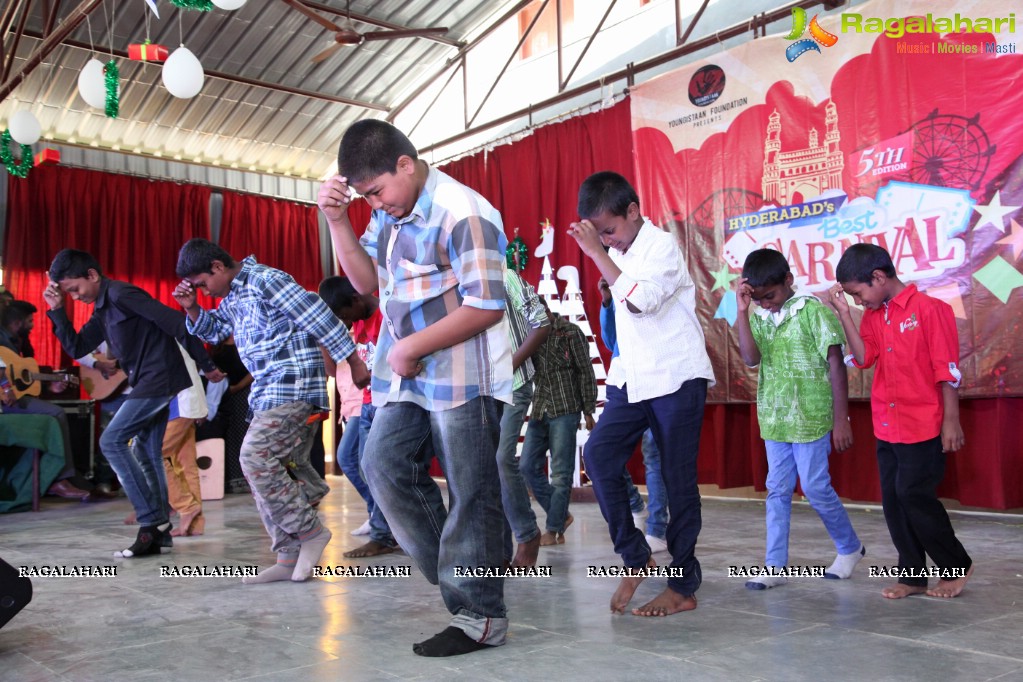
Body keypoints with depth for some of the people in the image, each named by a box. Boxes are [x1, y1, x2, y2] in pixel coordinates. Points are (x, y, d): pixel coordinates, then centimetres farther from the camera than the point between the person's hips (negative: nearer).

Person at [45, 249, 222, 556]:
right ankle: (160, 531, 16)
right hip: (151, 382, 10)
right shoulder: (102, 311, 18)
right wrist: (57, 310, 9)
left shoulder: (121, 294, -13)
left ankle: (152, 520, -8)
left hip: (160, 379, -10)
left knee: (111, 440, -9)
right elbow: (76, 348, 20)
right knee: (146, 453, 12)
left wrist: (206, 365, -16)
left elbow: (174, 323, -18)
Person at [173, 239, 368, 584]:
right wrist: (191, 308, 11)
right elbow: (213, 330, 33)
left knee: (256, 459, -17)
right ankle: (289, 559, 11)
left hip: (292, 387, -10)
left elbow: (318, 316, -15)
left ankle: (310, 531, -6)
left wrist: (354, 363, -15)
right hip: (269, 393, 10)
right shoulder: (233, 296, 18)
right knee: (276, 469, 7)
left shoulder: (265, 280, -12)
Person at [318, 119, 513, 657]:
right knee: (385, 467, 10)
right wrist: (337, 220, 0)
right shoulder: (389, 211, 10)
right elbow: (367, 281, 13)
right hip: (407, 374, 9)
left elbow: (485, 307, -20)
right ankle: (453, 572, 22)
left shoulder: (462, 213, -17)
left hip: (464, 376, -9)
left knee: (470, 494, -1)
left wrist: (412, 347, -15)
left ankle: (479, 616, 11)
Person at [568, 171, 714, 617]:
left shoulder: (662, 246, -9)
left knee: (677, 479, -2)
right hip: (631, 379, 7)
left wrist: (597, 254, -22)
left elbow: (640, 300, -25)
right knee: (599, 454, -12)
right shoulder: (616, 254, 12)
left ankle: (684, 586, 8)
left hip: (676, 377, -6)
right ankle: (634, 557, 1)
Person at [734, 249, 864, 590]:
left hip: (811, 418, -5)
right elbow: (750, 359, -10)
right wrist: (742, 311, -15)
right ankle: (776, 565, 12)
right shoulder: (757, 317, 6)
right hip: (774, 419, 5)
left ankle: (850, 548, 24)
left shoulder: (813, 311, -8)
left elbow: (836, 364, -8)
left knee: (815, 487, 1)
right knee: (777, 491, 7)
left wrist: (841, 418, -10)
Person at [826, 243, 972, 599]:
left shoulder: (929, 309, -10)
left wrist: (951, 421, -11)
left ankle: (956, 566, 16)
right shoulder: (872, 317, 9)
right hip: (886, 427, 7)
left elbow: (947, 369, -10)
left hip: (922, 425, -7)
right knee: (893, 500, 8)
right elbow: (863, 358, -5)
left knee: (915, 495, -5)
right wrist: (843, 313, -9)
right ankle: (913, 574, 20)